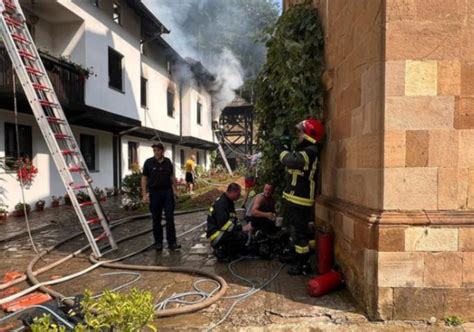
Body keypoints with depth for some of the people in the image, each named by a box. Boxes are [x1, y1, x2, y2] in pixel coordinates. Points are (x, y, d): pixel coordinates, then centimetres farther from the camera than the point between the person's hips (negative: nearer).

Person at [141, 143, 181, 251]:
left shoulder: (168, 162, 6)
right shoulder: (149, 162, -2)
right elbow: (144, 178, -1)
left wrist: (175, 189, 4)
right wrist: (144, 194, -8)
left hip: (168, 191, 2)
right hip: (154, 192, -2)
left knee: (170, 217, -1)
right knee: (156, 219, 6)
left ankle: (172, 242, 4)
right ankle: (158, 242, 17)